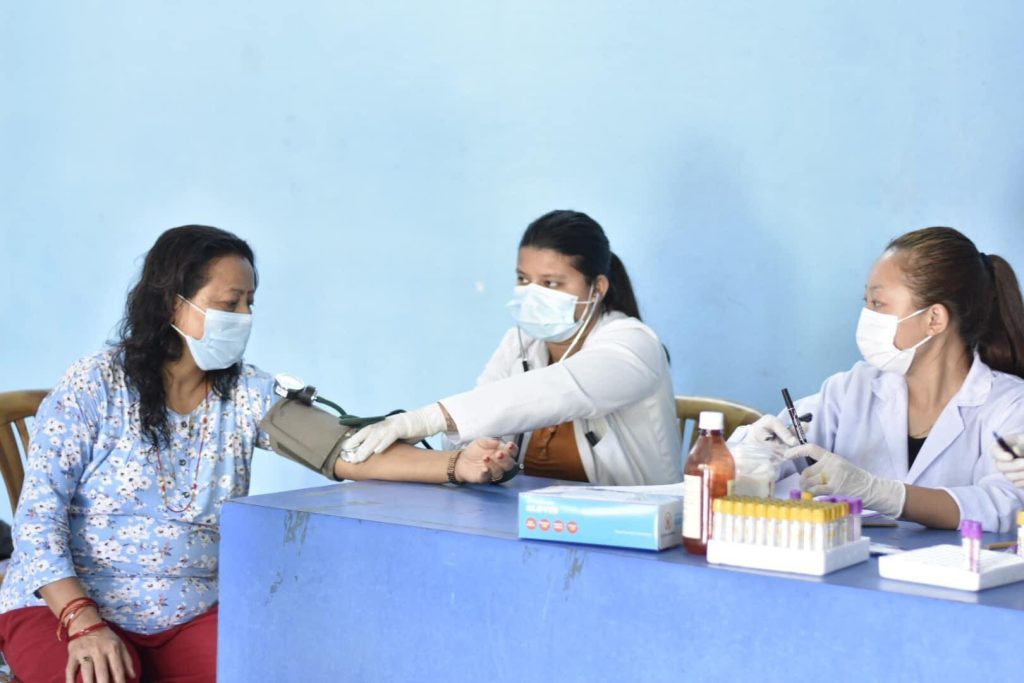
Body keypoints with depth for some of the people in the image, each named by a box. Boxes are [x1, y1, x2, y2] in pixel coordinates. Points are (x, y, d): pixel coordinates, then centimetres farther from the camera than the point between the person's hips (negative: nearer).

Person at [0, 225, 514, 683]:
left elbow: (342, 450, -14)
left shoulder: (249, 395, 0)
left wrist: (455, 465, -30)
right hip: (62, 606, -3)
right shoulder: (93, 388, -8)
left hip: (192, 614, 3)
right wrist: (83, 622, -24)